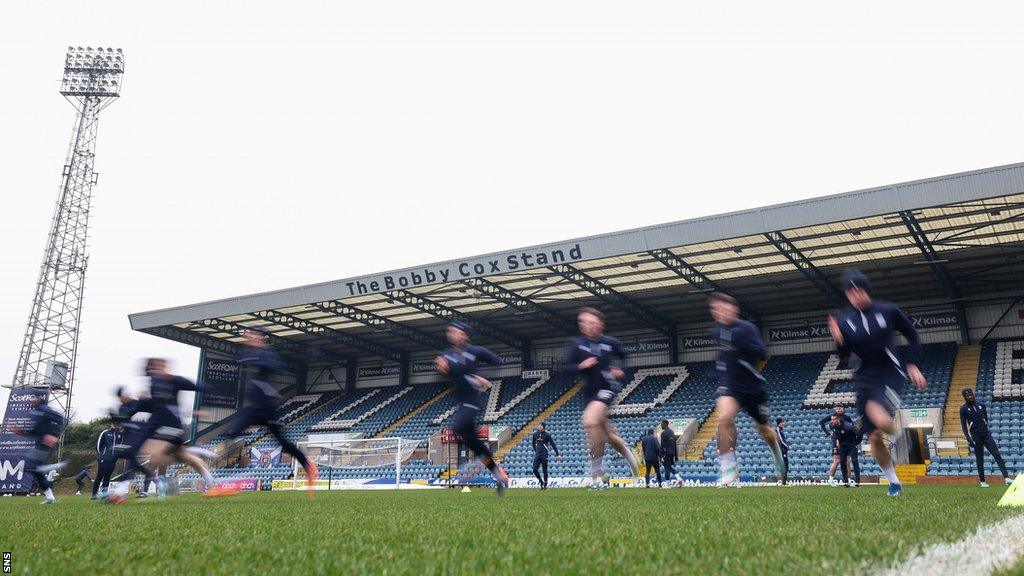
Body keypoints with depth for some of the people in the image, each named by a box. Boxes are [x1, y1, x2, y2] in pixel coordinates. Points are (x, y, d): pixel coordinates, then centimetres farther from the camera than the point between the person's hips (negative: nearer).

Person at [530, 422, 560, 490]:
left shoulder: (547, 435, -6)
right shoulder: (535, 434, 6)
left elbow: (553, 444, -3)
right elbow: (533, 443, 24)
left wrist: (557, 454, -5)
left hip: (544, 454, -4)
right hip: (537, 454, 4)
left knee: (545, 470, 1)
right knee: (535, 470, -4)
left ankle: (545, 484, 13)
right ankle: (541, 482, 16)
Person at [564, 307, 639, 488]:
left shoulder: (610, 343, -4)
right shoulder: (576, 344, -5)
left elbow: (622, 355, 18)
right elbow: (567, 368, -7)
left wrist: (619, 369, 2)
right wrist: (581, 366, -24)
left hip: (607, 388, -4)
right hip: (589, 391, 4)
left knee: (590, 421, -29)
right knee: (608, 435, 13)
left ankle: (597, 473, -19)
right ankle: (627, 453, 48)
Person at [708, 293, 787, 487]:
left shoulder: (746, 328, -16)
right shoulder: (718, 331, 1)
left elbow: (763, 355, -27)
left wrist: (743, 342, -35)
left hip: (752, 387, -2)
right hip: (729, 385, 2)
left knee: (763, 429, 16)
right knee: (724, 418, -26)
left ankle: (777, 454, 51)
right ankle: (730, 472, -21)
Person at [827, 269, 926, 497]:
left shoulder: (888, 310, -6)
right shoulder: (842, 319, -1)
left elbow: (912, 336, 8)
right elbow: (845, 355, 2)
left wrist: (912, 365, 0)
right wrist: (838, 340, -19)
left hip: (890, 374, -3)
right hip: (864, 379, 3)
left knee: (879, 419, -32)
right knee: (874, 438, 4)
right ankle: (894, 482, 25)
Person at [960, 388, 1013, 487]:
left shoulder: (981, 405, 9)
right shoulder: (963, 409, -3)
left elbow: (986, 418, 20)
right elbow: (963, 425, -6)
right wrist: (969, 439, -13)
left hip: (986, 434, 3)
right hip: (976, 437, -3)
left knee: (997, 454, -8)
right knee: (980, 459, 2)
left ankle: (1006, 478, -13)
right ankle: (982, 481, 12)